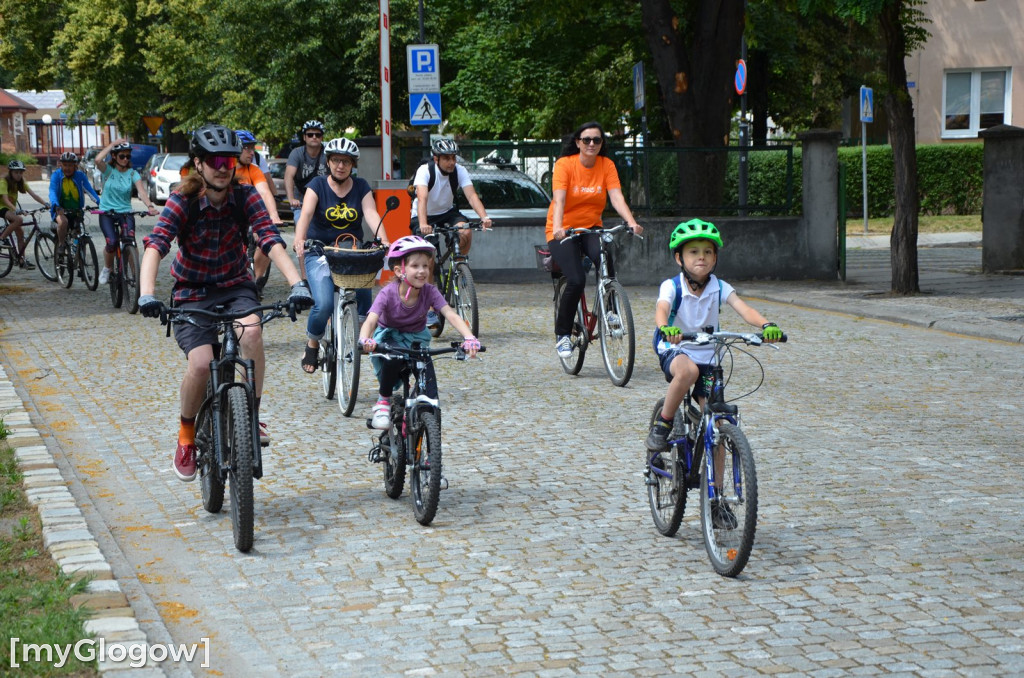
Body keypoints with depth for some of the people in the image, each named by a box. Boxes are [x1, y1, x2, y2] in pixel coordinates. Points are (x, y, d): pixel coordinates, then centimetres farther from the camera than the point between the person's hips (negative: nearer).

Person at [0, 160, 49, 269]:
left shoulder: (21, 182, -1)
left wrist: (45, 203, -27)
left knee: (20, 233, 0)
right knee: (19, 219, -33)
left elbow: (33, 194, -11)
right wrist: (15, 209, -48)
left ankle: (22, 260, 5)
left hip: (11, 208, 7)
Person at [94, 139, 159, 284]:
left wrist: (149, 206, -33)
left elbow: (141, 190, -14)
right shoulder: (108, 169, -2)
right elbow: (98, 160, -24)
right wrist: (113, 143, -17)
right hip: (107, 213, -1)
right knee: (112, 242, -22)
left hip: (126, 213, 1)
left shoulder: (132, 173, 1)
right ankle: (106, 269, 7)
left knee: (130, 240, -23)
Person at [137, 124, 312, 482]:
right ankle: (187, 435, 5)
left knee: (251, 330, -33)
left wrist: (296, 284, -39)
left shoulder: (245, 197, -11)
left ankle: (252, 415, -14)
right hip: (193, 294, -1)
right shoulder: (183, 203, -16)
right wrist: (146, 294, -46)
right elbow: (155, 246, -28)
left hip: (236, 287, 1)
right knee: (201, 364, -23)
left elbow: (271, 241, -22)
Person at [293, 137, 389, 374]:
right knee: (324, 304, -20)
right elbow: (306, 214, -19)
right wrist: (299, 241, -39)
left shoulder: (361, 187, 3)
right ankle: (312, 344, 7)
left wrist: (384, 241, -31)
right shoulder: (318, 185, -4)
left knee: (364, 299, -18)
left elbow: (371, 214, -12)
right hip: (320, 252, -2)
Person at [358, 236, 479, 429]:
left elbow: (451, 315, -30)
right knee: (392, 359, -34)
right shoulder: (388, 293, -26)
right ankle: (383, 400, -9)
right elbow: (370, 321, -38)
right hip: (389, 335, -3)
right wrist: (365, 340, -62)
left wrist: (469, 337, -49)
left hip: (416, 337, 3)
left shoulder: (429, 292, -20)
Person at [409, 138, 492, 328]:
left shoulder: (459, 171, -16)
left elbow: (472, 195, -27)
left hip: (447, 212, 3)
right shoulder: (424, 171, -25)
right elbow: (422, 198, -39)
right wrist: (423, 224, -56)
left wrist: (484, 217, -45)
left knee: (466, 233, -29)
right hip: (425, 217, -3)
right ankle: (431, 310, -7)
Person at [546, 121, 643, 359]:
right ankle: (562, 335, -3)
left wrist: (631, 222, -31)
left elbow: (616, 196, -14)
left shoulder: (606, 165, -2)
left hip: (591, 228, 3)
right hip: (563, 232, -3)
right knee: (576, 280, -22)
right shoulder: (564, 164, -11)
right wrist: (558, 227, -42)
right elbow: (559, 199, -24)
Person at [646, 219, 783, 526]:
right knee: (688, 370, -40)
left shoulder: (719, 288, -5)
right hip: (675, 352, -3)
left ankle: (716, 499, 8)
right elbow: (661, 309, -32)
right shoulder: (672, 286, -13)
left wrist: (766, 325, -42)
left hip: (708, 358, 3)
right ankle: (662, 424, -16)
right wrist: (665, 327, -56)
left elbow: (744, 308, -21)